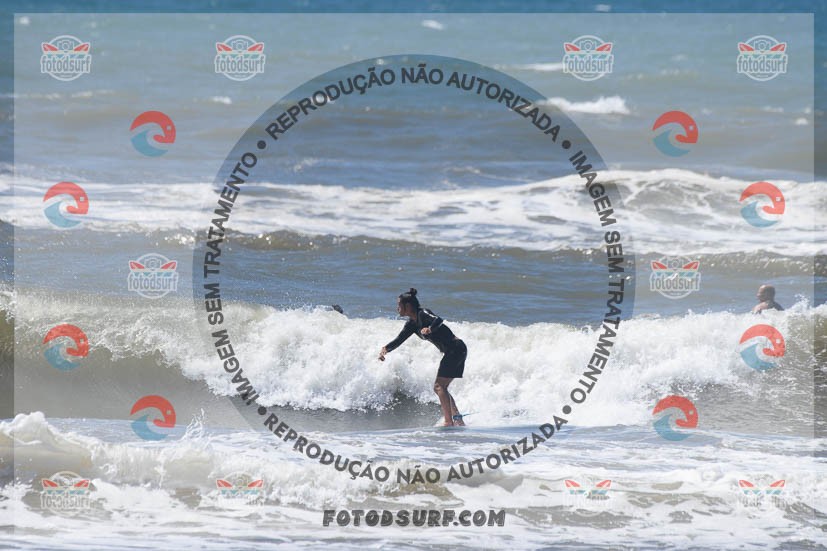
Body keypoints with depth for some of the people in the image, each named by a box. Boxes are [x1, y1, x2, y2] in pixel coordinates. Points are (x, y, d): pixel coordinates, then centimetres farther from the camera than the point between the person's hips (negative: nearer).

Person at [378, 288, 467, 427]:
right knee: (440, 387, 13)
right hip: (453, 353, 10)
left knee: (439, 386, -12)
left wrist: (429, 329, -54)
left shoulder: (423, 314, -14)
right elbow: (399, 340, 13)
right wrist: (386, 348, -5)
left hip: (456, 349, -10)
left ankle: (449, 422, -17)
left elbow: (438, 320, -33)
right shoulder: (412, 323, 13)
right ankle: (458, 419, 10)